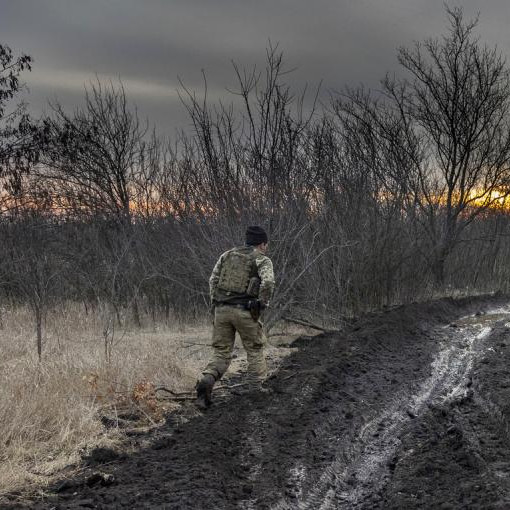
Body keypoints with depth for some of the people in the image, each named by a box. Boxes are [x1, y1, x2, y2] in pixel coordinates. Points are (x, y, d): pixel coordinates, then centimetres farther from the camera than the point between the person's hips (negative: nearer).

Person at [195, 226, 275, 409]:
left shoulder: (228, 255, 16)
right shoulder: (262, 260, 2)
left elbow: (213, 280, 10)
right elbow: (268, 282, -18)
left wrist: (216, 305, 13)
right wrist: (262, 304, -6)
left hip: (222, 309, 4)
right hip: (245, 311, -3)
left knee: (221, 354, 8)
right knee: (255, 350, 15)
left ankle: (206, 381, -19)